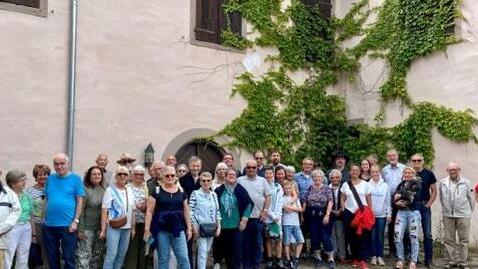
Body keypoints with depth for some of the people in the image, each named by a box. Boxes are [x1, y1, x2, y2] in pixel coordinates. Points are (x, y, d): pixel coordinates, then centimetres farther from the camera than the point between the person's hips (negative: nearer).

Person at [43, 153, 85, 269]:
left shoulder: (75, 178, -3)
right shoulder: (50, 178, 7)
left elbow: (80, 200, -5)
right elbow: (46, 199, 14)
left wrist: (75, 221, -11)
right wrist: (45, 218, 8)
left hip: (68, 225, -4)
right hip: (49, 225, 4)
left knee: (68, 258, 5)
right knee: (52, 257, 15)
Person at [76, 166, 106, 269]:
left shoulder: (104, 190, 7)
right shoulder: (85, 190, -8)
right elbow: (80, 210, -10)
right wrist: (80, 229, -14)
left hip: (101, 228, 5)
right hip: (87, 228, -5)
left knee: (97, 256, 14)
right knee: (84, 256, -5)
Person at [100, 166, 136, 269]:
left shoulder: (129, 191, 11)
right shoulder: (110, 190, -5)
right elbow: (104, 211, -9)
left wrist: (133, 227, 13)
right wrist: (103, 229, -13)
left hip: (126, 228, 5)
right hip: (113, 227, -5)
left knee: (121, 255, 10)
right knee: (111, 255, -7)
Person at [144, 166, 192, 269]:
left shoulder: (181, 191, 7)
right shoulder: (156, 191, -2)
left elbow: (186, 211, 12)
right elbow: (149, 211, -4)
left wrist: (189, 228, 9)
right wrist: (147, 229, -9)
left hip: (178, 229, 2)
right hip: (161, 230, -2)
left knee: (184, 258, -1)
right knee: (163, 259, 6)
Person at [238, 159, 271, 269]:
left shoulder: (262, 181, 6)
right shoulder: (240, 180, 1)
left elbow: (267, 197, 7)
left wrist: (265, 210, -3)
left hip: (259, 217, 1)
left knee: (258, 243, 8)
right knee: (245, 243, 6)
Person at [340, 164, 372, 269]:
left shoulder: (365, 184, 4)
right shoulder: (345, 185, 7)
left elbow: (369, 200, 5)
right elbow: (342, 200, 10)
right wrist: (343, 211, 1)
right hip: (349, 213, 2)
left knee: (363, 236, -6)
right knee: (351, 237, 6)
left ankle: (362, 260, -4)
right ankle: (355, 258, 18)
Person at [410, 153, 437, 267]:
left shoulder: (428, 173, 1)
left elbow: (434, 191, 4)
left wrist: (429, 204, -4)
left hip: (424, 206, -1)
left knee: (428, 234, 0)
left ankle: (428, 260, 7)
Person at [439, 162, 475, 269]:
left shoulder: (466, 182, -1)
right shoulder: (443, 182, 4)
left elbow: (471, 198, 5)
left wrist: (469, 211, 9)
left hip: (463, 215, -2)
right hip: (448, 216, 2)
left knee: (464, 240, 3)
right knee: (448, 240, 7)